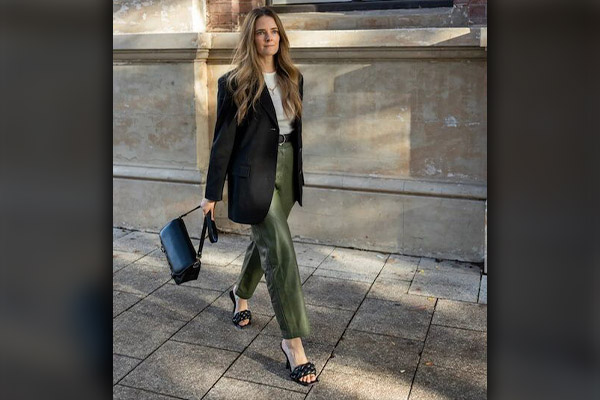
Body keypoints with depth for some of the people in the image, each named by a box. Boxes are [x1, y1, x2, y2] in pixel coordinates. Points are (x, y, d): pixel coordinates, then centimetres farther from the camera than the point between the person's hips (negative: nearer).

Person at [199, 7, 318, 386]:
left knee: (266, 242, 20)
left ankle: (241, 293, 49)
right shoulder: (234, 84, -5)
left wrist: (298, 175, 18)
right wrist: (213, 192, -4)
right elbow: (223, 140, -5)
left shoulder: (293, 79, 10)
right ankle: (293, 341, -3)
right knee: (280, 251, -11)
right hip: (254, 175, -6)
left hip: (286, 173, 6)